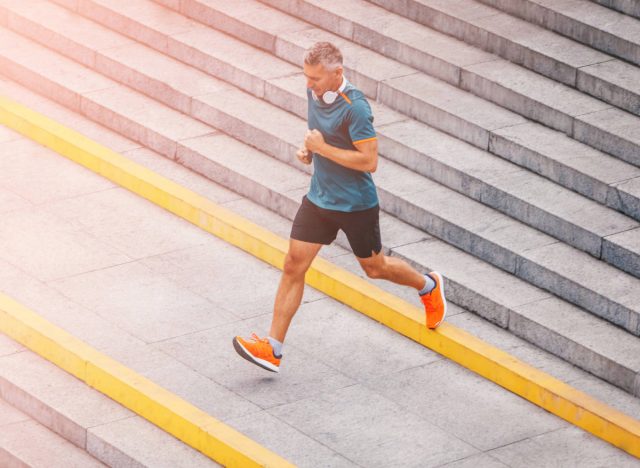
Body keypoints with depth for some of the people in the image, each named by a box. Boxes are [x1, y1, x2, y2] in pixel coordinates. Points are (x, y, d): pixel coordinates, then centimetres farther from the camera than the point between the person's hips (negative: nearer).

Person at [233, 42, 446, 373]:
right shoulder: (314, 93, -1)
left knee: (375, 268, 13)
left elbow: (369, 161, -26)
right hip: (319, 199, 7)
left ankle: (429, 286, 44)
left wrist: (322, 148, -25)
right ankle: (273, 349, -1)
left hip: (356, 205, -6)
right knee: (294, 265, -2)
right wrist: (308, 149, 0)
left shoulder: (354, 107, -25)